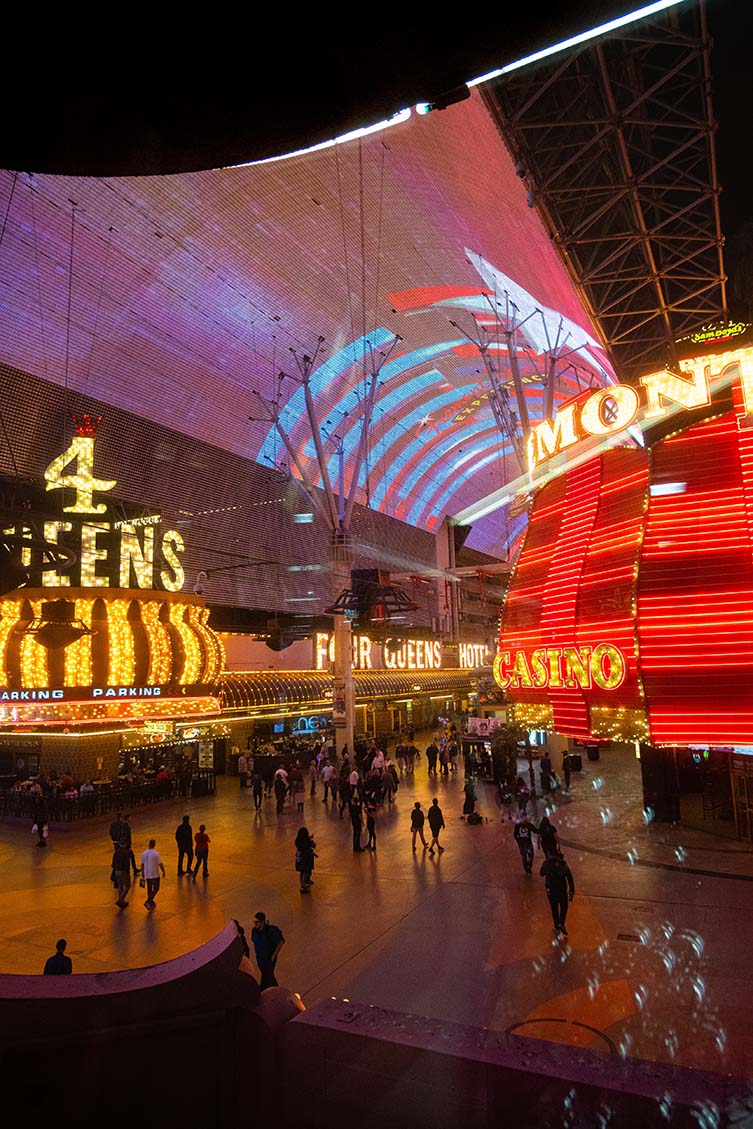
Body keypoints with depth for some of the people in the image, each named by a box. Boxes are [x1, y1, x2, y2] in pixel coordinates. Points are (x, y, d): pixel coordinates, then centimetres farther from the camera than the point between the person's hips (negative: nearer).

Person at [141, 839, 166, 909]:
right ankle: (148, 901, -7)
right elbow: (160, 864, -14)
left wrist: (143, 874, 20)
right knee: (156, 889, 8)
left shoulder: (144, 853, 0)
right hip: (155, 874, -5)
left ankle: (151, 903, 23)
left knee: (149, 889, 16)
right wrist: (163, 872, 0)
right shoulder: (156, 853, -16)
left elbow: (142, 864, 8)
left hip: (147, 875, 5)